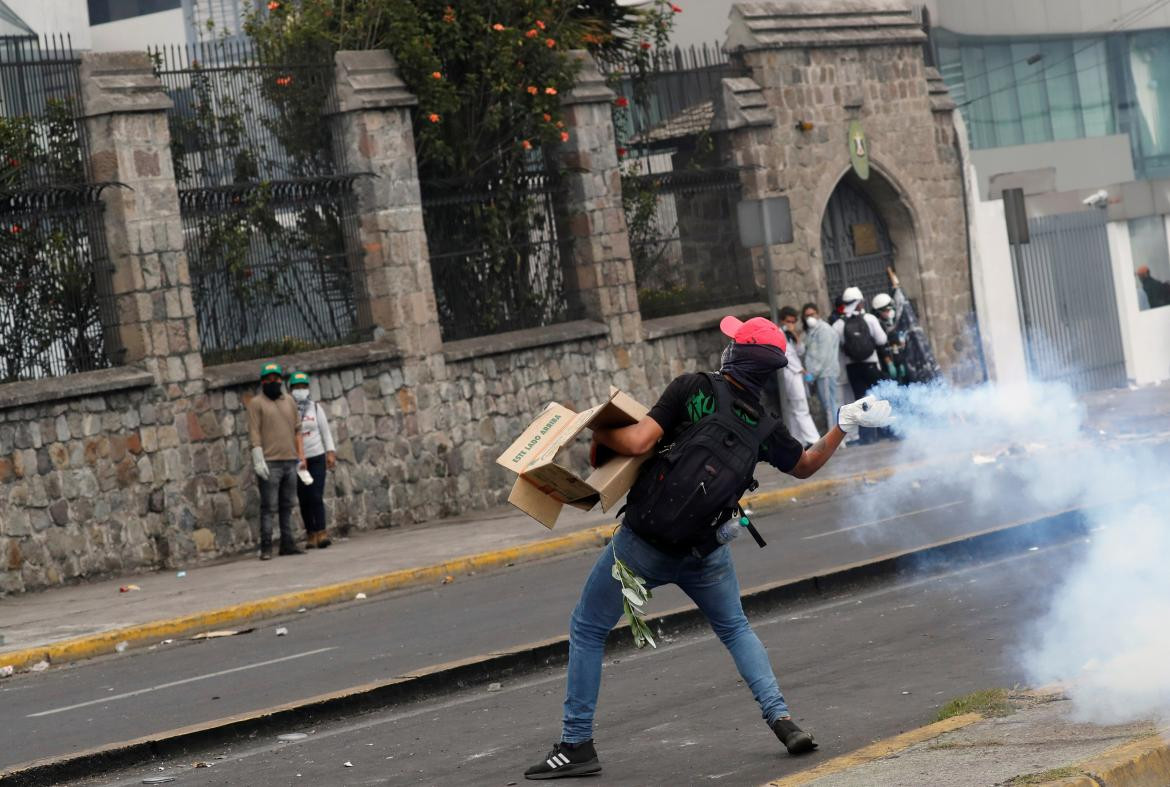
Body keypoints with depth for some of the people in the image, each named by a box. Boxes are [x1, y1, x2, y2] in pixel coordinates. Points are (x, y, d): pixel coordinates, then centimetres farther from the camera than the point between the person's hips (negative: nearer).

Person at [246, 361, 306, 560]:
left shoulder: (289, 401, 16)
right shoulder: (256, 403, 0)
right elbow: (254, 433, -7)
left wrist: (301, 456, 13)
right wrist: (258, 459, -14)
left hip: (290, 462, 5)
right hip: (269, 463, -5)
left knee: (287, 506, 7)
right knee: (269, 507, -6)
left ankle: (288, 544, 11)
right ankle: (266, 548, -5)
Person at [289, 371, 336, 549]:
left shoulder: (315, 408, 5)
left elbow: (326, 431, 10)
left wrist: (331, 453, 2)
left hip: (317, 458, 0)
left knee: (316, 497, -10)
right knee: (304, 500, 3)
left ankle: (321, 533, -15)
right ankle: (311, 534, 11)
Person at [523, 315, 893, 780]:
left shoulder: (694, 390, -13)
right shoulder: (765, 430, 1)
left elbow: (637, 442, -20)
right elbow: (806, 465, 19)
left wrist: (598, 434, -2)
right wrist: (846, 425, 24)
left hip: (641, 544, -4)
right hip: (703, 552, 4)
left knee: (586, 631, 13)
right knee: (734, 628, 27)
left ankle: (576, 745, 13)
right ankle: (782, 720, 12)